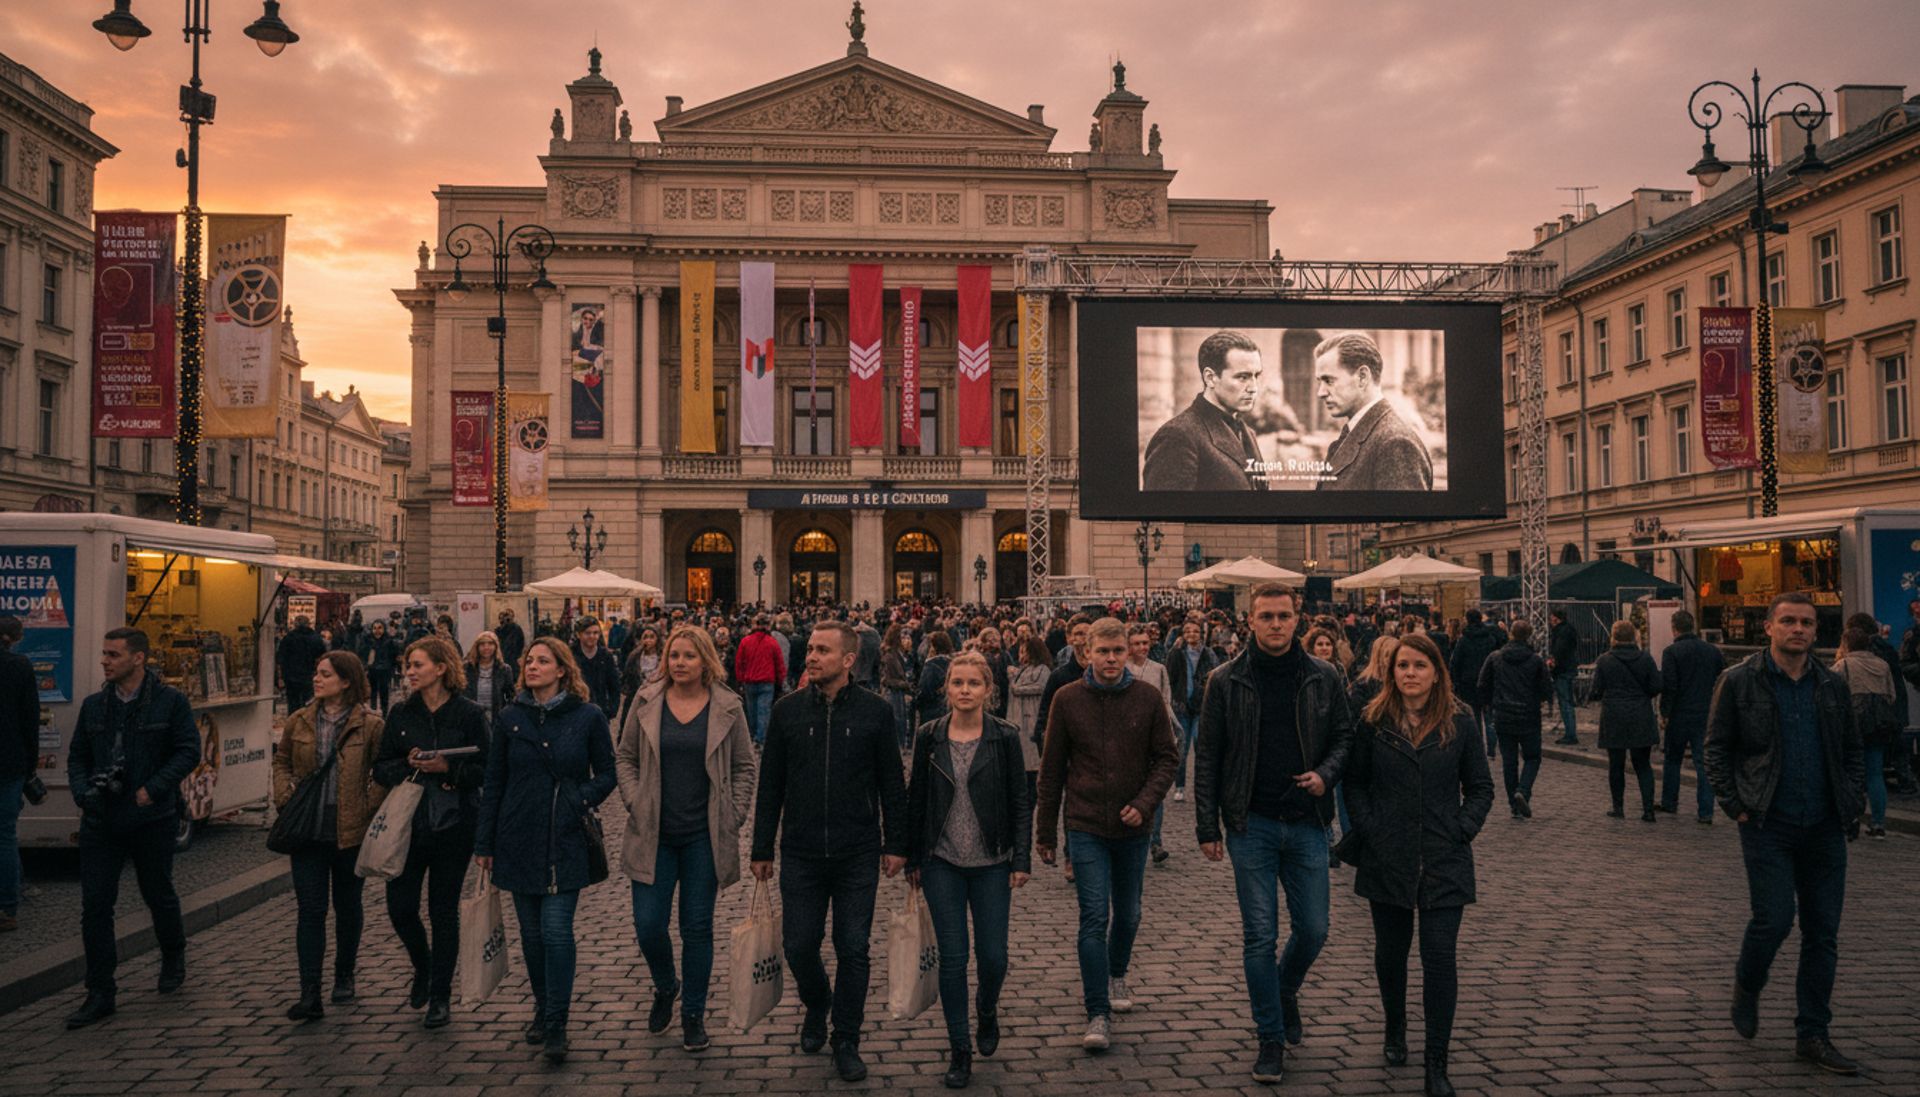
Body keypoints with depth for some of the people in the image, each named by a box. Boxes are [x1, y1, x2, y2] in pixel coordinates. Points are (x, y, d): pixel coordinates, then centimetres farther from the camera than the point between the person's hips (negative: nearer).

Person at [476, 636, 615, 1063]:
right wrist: (484, 842, 8)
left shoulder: (588, 716, -3)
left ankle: (556, 1027, -1)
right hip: (519, 839, 3)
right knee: (531, 932, 10)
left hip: (565, 841, -3)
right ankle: (543, 1008, 29)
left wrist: (580, 802, -14)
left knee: (556, 930, -10)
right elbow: (494, 782, 8)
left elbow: (606, 774, 4)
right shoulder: (511, 717, 4)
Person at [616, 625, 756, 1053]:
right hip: (654, 835, 1)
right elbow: (624, 757, 10)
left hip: (704, 837, -1)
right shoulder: (646, 704, 2)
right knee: (648, 925, 0)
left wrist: (734, 817, -2)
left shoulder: (728, 708, 0)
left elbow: (744, 767, 6)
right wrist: (635, 803, -2)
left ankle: (693, 1014, 21)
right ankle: (665, 987, 31)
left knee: (697, 928, 5)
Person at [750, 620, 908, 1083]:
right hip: (800, 855, 1)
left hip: (858, 855, -1)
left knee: (853, 949, 4)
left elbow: (892, 784, 4)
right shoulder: (788, 710, 1)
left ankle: (847, 1041, 20)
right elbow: (770, 785, 5)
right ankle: (817, 1006, 37)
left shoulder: (874, 711, -2)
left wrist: (895, 844, 2)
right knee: (799, 947, 6)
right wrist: (762, 849, 5)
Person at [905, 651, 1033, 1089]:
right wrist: (912, 858, 6)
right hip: (942, 863, 1)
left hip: (991, 863, 0)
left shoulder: (1005, 737, -4)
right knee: (953, 957, 2)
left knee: (992, 956, 2)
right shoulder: (929, 737, 0)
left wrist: (1021, 860, -4)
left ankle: (988, 1012, 36)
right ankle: (959, 1050, 16)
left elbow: (1021, 802, 0)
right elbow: (915, 799, 6)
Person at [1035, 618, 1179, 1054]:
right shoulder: (1067, 699, -4)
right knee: (1094, 917, -8)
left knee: (1128, 914, 17)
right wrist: (1045, 832, 4)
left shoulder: (1148, 698, -3)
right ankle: (1098, 1014, -2)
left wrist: (1145, 803, -15)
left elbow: (1167, 757, 2)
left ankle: (1116, 974, 45)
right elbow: (1051, 769, 2)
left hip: (1133, 826, 2)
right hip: (1086, 826, -2)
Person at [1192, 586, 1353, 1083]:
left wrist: (1326, 773, -10)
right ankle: (1271, 1037, 14)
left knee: (1313, 930, 7)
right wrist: (1207, 827, -3)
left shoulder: (1322, 678, 2)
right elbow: (1206, 757, 0)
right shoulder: (1227, 682, -3)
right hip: (1252, 824, -2)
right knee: (1260, 936, 1)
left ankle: (1285, 991, 38)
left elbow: (1345, 737, 11)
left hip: (1307, 823, 2)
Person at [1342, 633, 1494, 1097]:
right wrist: (1367, 828, -5)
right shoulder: (1374, 722, 0)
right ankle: (1395, 1031, 38)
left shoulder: (1460, 724, 0)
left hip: (1443, 864, -1)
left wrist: (1463, 830, -5)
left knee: (1439, 958, -5)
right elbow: (1355, 782, 6)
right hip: (1386, 861, 1)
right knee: (1390, 952, 13)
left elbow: (1480, 787, 7)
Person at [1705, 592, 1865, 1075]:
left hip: (1824, 828, 4)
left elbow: (1853, 750, 18)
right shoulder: (1739, 682, -3)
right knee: (1774, 919, -11)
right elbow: (1717, 748, -1)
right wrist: (1736, 808, -7)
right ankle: (1746, 988, 20)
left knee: (1823, 933, 6)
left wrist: (1850, 802, 5)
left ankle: (1812, 1035, 16)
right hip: (1768, 825, -4)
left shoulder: (1831, 686, 9)